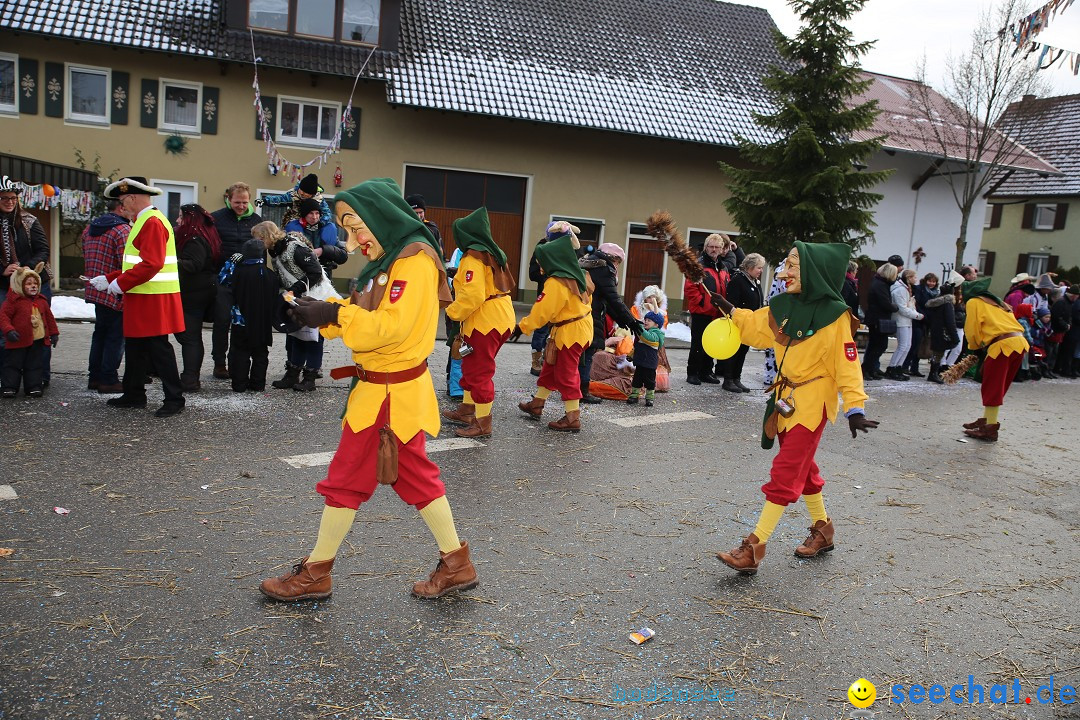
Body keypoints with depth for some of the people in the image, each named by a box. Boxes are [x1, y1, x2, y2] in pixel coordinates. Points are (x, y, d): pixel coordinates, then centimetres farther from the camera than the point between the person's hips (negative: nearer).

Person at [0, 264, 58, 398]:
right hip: (19, 341, -5)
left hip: (38, 341, 5)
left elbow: (49, 318, 17)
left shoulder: (41, 301, 9)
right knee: (13, 364, 2)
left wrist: (54, 333, 17)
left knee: (35, 365, 10)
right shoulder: (13, 301, -9)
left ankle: (33, 387, 17)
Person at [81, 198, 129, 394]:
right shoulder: (122, 230, -16)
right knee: (116, 336, 1)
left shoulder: (89, 229, 12)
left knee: (100, 333, 19)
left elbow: (86, 258, 19)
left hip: (95, 291, 8)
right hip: (116, 295, -8)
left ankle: (95, 377, 25)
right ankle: (109, 380, 5)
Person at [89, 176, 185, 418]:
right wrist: (109, 279, 15)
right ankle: (134, 395, 26)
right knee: (135, 346, 16)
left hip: (154, 300, -11)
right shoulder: (144, 221, 19)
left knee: (158, 348, -6)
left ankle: (174, 399, 0)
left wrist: (121, 283, -18)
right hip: (142, 298, 11)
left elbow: (151, 264, -24)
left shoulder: (152, 222, -15)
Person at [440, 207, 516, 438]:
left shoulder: (473, 257, -15)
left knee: (479, 371, -2)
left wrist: (452, 313, -14)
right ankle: (467, 410, 32)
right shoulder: (493, 253, 15)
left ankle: (483, 424, 4)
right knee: (472, 366, 21)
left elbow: (472, 295, -25)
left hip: (485, 320, -10)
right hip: (500, 315, 10)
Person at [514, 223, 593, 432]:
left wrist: (522, 327, -15)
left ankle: (573, 418, 7)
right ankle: (536, 405, 32)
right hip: (581, 326, 10)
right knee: (550, 367, 19)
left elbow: (541, 310, -23)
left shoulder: (555, 283, -23)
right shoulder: (577, 275, 5)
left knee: (566, 374, 0)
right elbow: (587, 294, 15)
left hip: (569, 332, -10)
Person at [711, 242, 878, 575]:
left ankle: (755, 547, -5)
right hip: (785, 398, 7)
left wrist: (855, 407, -24)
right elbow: (757, 327, 18)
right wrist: (731, 311, 7)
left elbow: (847, 366, -16)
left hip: (813, 403, -7)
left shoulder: (835, 316, -15)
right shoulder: (784, 306, 2)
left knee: (785, 472, -7)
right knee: (802, 467, 19)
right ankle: (822, 529, 38)